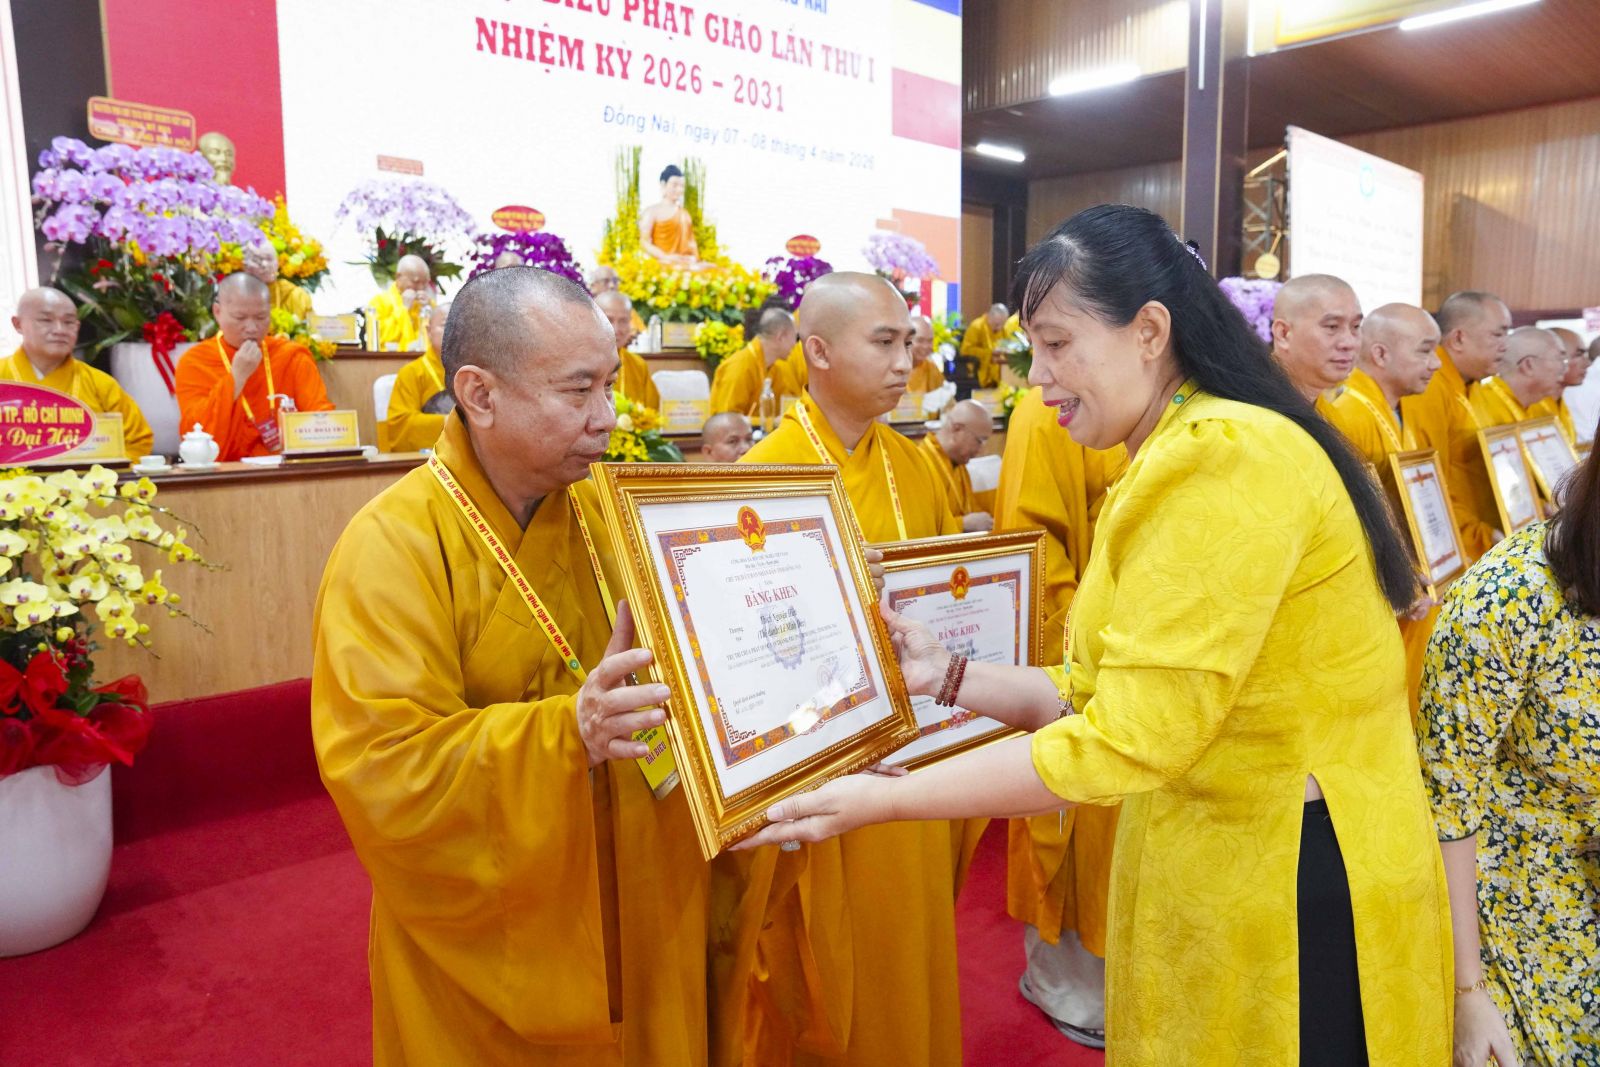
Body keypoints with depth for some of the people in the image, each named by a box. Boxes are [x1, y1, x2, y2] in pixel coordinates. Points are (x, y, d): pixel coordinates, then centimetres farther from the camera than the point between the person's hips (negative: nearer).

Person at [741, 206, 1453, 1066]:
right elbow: (1120, 693, 7)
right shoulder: (1178, 458, 10)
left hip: (1294, 891, -9)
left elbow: (1125, 742, -24)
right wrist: (950, 677, 4)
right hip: (1210, 867, 9)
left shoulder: (1223, 459, -22)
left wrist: (884, 798, -19)